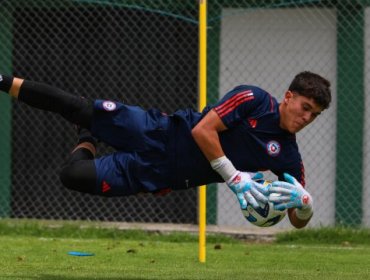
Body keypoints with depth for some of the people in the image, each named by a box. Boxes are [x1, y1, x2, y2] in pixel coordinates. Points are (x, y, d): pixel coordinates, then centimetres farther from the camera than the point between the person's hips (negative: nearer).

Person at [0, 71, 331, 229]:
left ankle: (86, 143, 23)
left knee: (73, 176, -13)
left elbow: (299, 221, 1)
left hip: (162, 177, 2)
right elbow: (202, 130, -20)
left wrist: (304, 202, -24)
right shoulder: (253, 100, -13)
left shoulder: (289, 159, -2)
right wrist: (234, 177, -24)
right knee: (78, 108, -13)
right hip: (161, 135, -2)